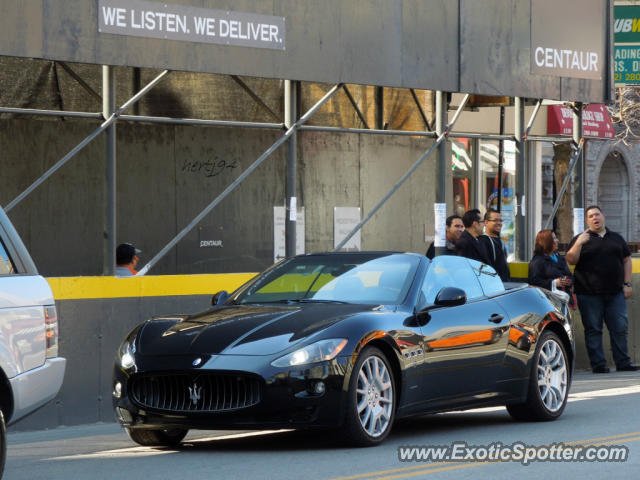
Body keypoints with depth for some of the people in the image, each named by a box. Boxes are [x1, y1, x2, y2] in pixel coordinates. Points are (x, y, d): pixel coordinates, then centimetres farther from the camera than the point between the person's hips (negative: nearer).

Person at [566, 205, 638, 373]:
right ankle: (598, 364, 3)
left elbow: (626, 260, 17)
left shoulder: (616, 238, 16)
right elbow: (571, 260, -2)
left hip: (615, 293, 2)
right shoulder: (581, 239, 7)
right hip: (589, 294, -2)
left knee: (620, 328, 2)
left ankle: (623, 363, 9)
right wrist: (578, 244, -17)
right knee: (593, 329, -2)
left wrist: (627, 284, 8)